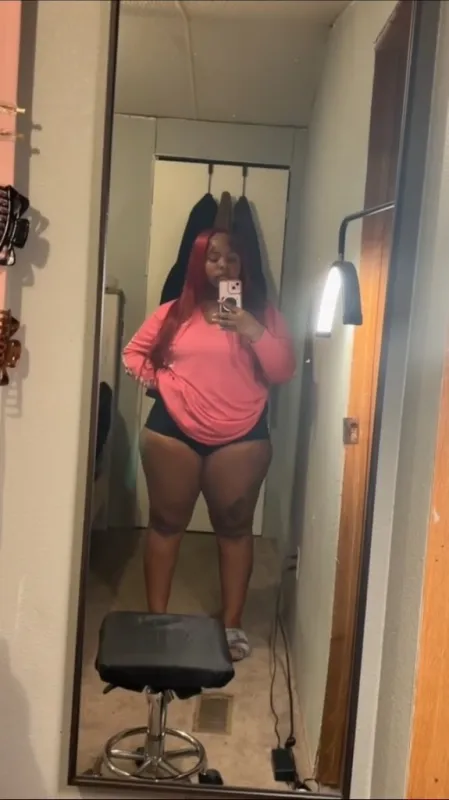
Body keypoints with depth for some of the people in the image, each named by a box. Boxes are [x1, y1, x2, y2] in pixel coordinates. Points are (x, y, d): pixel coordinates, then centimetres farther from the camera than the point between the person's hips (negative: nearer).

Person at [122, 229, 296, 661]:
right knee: (166, 522, 6)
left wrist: (255, 332, -18)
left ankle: (232, 624, 15)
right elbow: (133, 352, 13)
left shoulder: (263, 313, 4)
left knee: (234, 526, 4)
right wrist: (158, 379, -5)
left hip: (241, 437, 0)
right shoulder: (173, 312, 6)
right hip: (173, 431, 1)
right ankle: (155, 619, 17)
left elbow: (284, 371, -4)